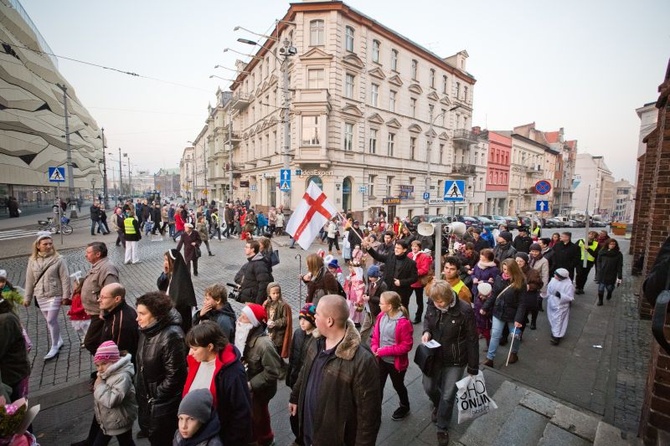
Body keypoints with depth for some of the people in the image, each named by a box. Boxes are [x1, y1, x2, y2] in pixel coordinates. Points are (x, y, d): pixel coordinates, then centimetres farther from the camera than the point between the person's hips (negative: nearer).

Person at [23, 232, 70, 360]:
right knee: (49, 320, 14)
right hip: (40, 296, 5)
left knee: (51, 320, -4)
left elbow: (65, 278, -10)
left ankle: (54, 347, 11)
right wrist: (27, 298, 10)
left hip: (55, 295, -4)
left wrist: (66, 295, -12)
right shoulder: (32, 260, 2)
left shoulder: (58, 259, -11)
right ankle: (59, 340, 32)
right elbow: (29, 280, 8)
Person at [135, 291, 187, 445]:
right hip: (146, 397, 8)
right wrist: (142, 390, 8)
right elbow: (142, 361, 11)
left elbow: (174, 375, -25)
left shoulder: (171, 336, -31)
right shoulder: (147, 330, -3)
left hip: (163, 404, -8)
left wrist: (156, 395, -14)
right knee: (147, 430, 27)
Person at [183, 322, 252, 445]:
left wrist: (229, 441, -15)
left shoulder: (232, 373, -29)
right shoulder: (197, 362, -8)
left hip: (220, 438, -6)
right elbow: (188, 394, 8)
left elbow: (242, 414, -22)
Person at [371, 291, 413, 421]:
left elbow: (407, 346, -23)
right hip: (381, 360, 4)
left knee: (398, 386, 21)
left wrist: (385, 351, -25)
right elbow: (375, 335, 2)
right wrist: (374, 348, -15)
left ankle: (405, 407, 50)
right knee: (378, 386, 14)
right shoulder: (381, 316, -10)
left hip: (396, 362, -4)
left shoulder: (403, 323, -28)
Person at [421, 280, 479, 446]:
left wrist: (473, 368, -8)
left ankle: (442, 428, 40)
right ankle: (437, 405, 55)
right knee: (429, 387, 18)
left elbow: (472, 340, -16)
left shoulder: (464, 310, -27)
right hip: (434, 356, 4)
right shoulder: (432, 305, -16)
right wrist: (426, 331, -17)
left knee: (448, 395, 11)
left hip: (455, 360, -3)